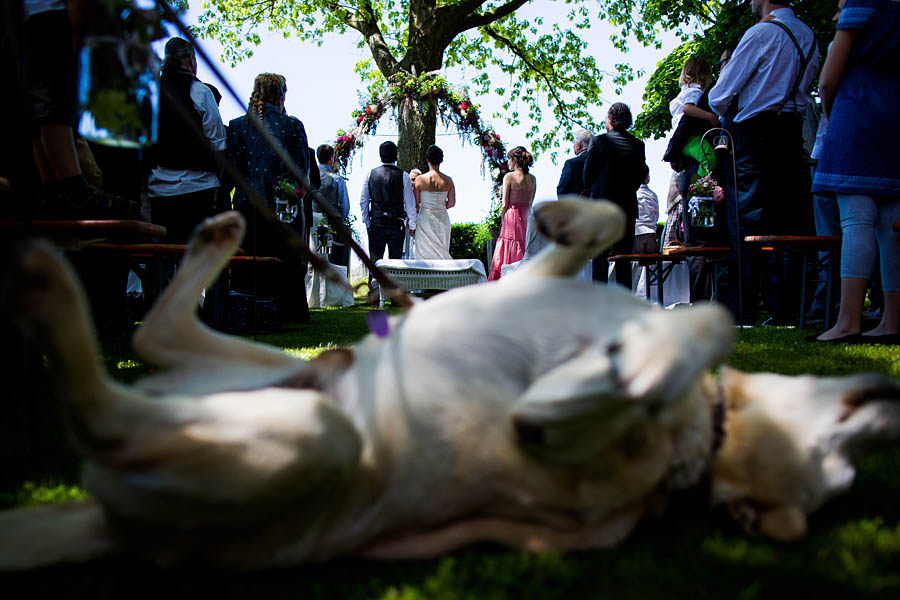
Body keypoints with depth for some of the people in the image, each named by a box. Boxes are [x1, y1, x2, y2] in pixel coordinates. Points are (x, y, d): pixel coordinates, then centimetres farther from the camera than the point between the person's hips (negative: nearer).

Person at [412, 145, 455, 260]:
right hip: (442, 219, 3)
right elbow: (452, 203, 4)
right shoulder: (448, 180, -2)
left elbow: (415, 204, -7)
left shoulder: (420, 179, -9)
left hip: (425, 219, -2)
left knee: (425, 253, 3)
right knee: (441, 252, 11)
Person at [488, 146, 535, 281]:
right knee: (525, 256, 9)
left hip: (512, 218, -5)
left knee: (510, 255, 0)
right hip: (527, 219, 5)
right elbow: (530, 203, 12)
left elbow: (505, 204, -8)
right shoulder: (532, 179, 8)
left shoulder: (509, 176, -7)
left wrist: (503, 220, 4)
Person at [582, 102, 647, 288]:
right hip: (628, 206, 3)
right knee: (624, 259, 7)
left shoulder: (598, 141, -6)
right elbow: (640, 176, 8)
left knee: (600, 257, 0)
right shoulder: (638, 145, 5)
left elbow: (588, 174, -3)